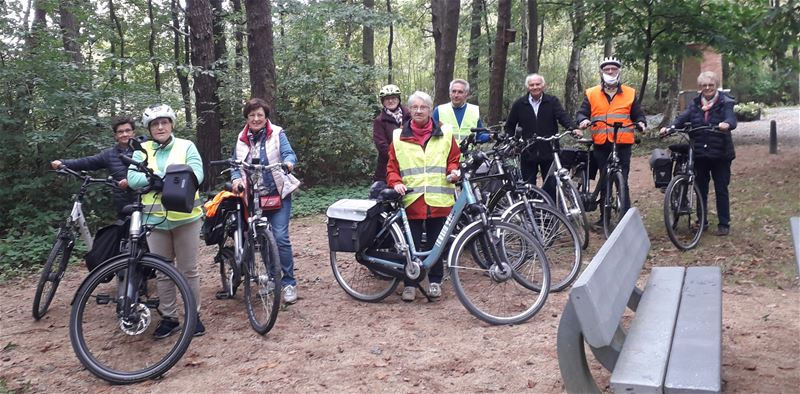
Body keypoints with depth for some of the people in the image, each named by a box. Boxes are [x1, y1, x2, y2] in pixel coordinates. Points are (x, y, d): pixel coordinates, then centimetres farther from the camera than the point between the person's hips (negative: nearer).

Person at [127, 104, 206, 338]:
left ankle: (194, 316, 17)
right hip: (155, 218, 2)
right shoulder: (141, 150, 7)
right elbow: (133, 179, -6)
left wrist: (159, 178, -22)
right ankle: (169, 317, 21)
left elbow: (196, 175, -10)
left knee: (188, 270, 6)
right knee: (162, 272, 9)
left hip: (185, 217, -2)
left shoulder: (186, 146, 2)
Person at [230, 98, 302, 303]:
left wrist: (288, 162, -37)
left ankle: (289, 282, -2)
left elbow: (289, 154, -13)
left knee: (280, 238, -12)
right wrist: (236, 179, -11)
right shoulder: (241, 139, 9)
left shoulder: (277, 134, -3)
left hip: (278, 194, -4)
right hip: (254, 196, 4)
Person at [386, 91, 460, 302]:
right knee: (411, 244, 2)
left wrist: (453, 171, -7)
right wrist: (395, 183, -9)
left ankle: (435, 280, 24)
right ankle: (410, 283, 15)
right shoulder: (399, 136, 6)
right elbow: (392, 166, 9)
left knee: (436, 243, 9)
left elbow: (454, 159, 13)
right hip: (411, 200, 0)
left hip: (438, 200, 1)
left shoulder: (445, 133, 7)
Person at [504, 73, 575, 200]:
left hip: (548, 152, -1)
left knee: (551, 186, 3)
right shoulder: (519, 104, 6)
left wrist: (572, 128, -29)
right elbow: (510, 126, 13)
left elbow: (563, 117, -10)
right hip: (528, 153, 1)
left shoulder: (552, 102, 3)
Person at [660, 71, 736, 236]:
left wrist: (727, 124, -44)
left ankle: (724, 224, 13)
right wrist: (670, 127, -26)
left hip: (720, 154, -3)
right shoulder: (695, 104, 7)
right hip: (699, 154, 3)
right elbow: (683, 117, -7)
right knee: (700, 189, 12)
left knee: (721, 190, 3)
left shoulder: (725, 102, -3)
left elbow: (731, 118, -20)